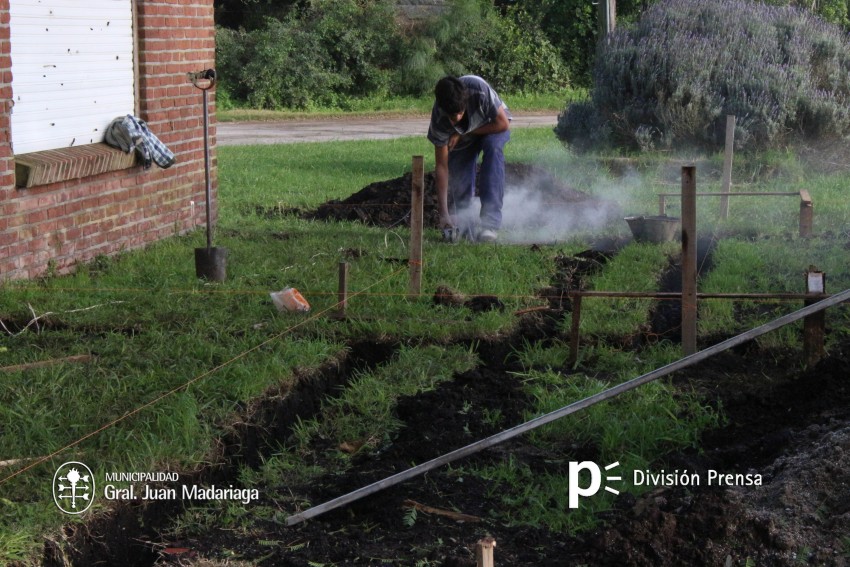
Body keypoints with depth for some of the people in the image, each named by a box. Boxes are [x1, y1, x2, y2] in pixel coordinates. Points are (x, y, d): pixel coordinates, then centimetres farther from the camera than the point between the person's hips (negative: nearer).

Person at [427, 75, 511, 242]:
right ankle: (463, 225, 15)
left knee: (493, 147, -33)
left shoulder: (479, 89, -40)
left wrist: (464, 133, -28)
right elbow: (441, 166, -27)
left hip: (494, 126, -2)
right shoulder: (439, 119, -32)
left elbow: (503, 124, -27)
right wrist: (443, 213, -31)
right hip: (463, 139, 2)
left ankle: (490, 223, -33)